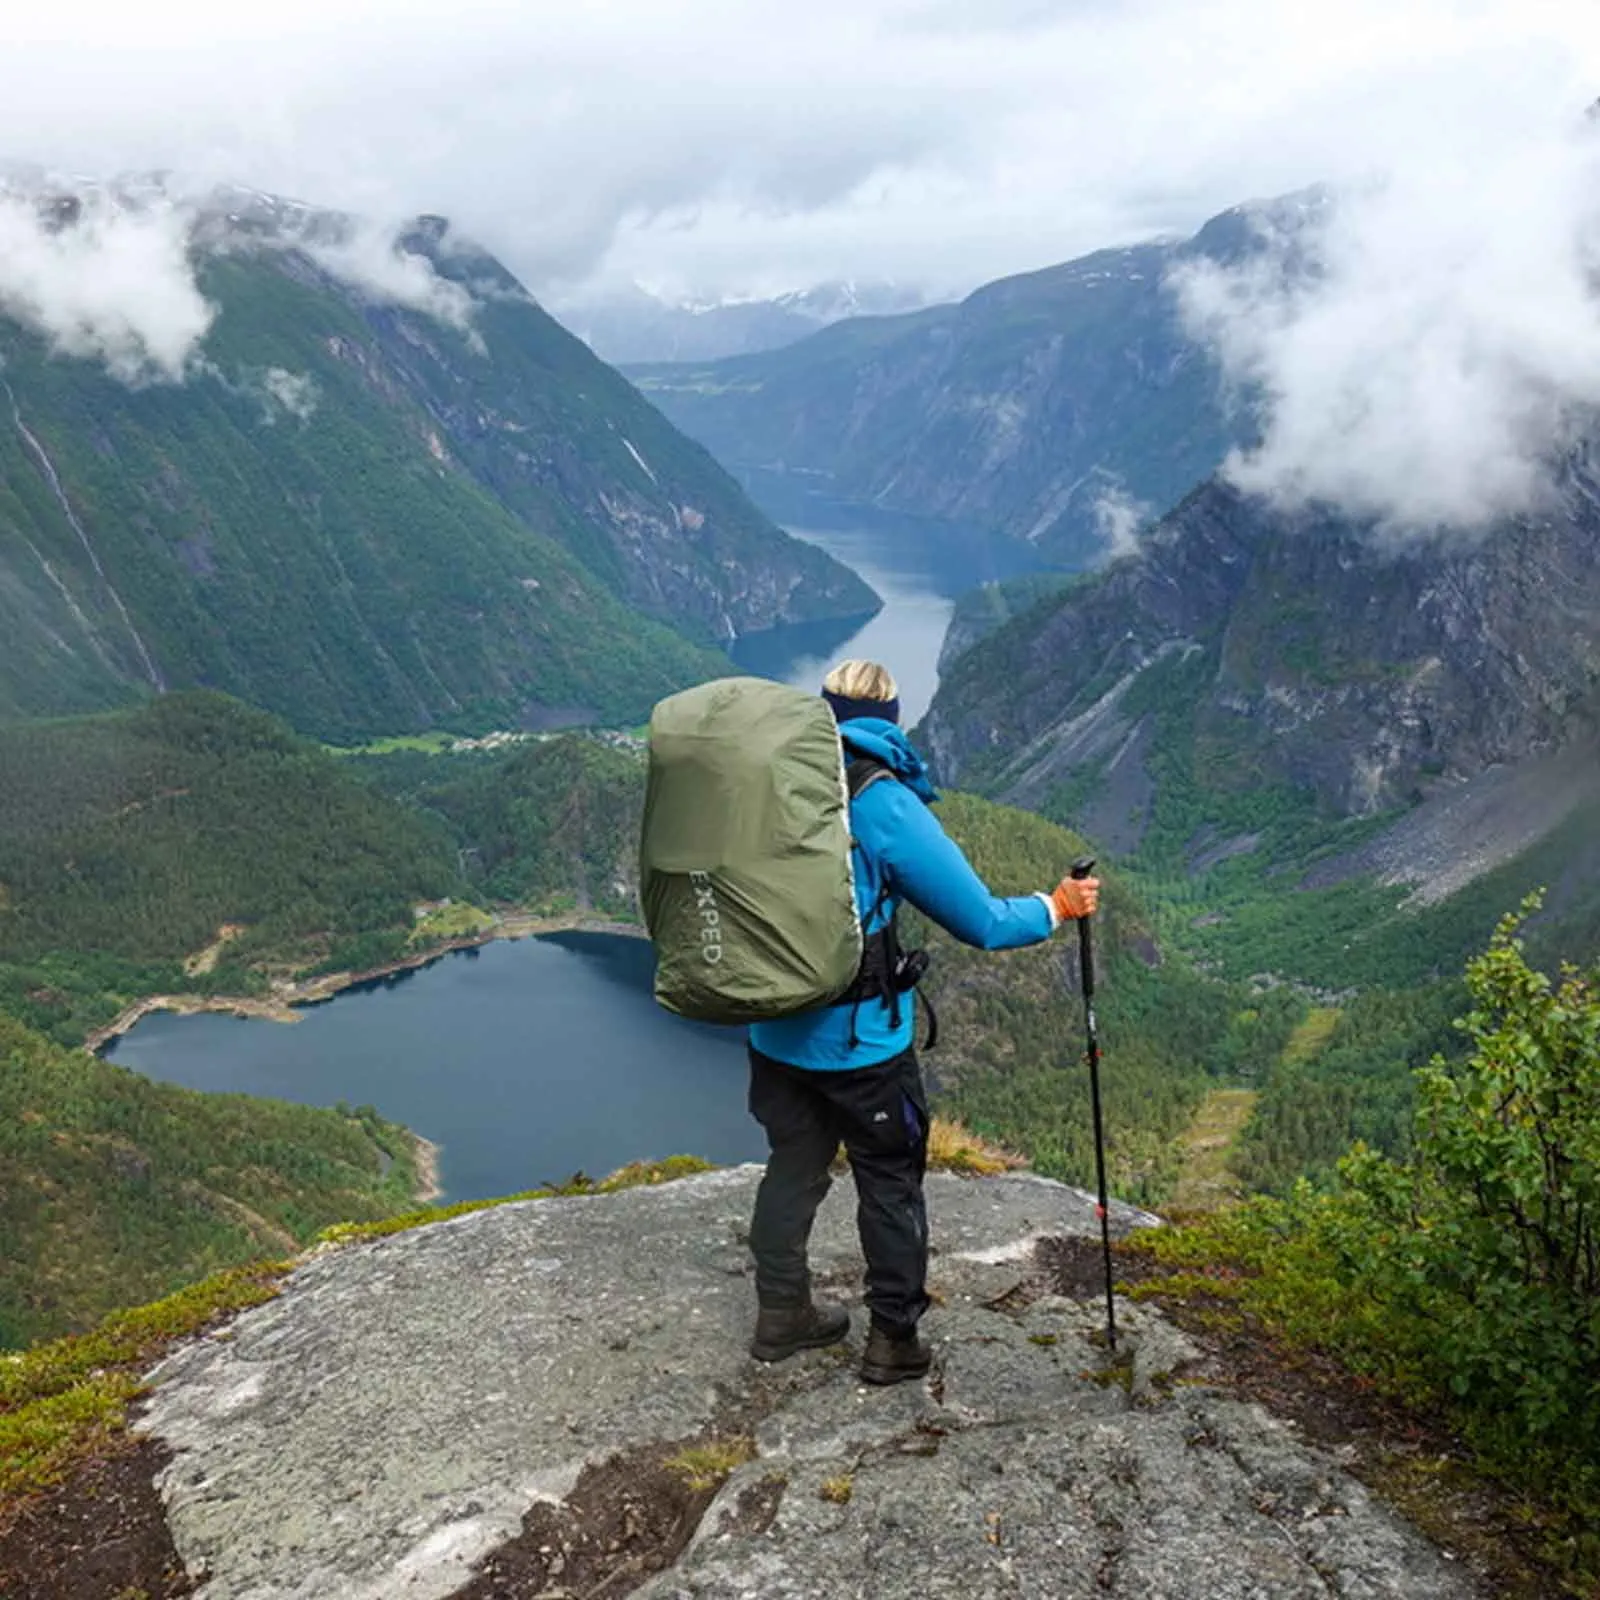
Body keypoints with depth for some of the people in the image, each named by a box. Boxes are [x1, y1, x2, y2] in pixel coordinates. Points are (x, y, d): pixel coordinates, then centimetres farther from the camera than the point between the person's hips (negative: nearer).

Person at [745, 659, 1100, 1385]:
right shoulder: (886, 805, -17)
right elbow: (979, 921, -13)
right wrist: (1056, 907, 3)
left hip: (773, 1032, 5)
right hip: (859, 1043, -5)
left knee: (793, 1165, 21)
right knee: (890, 1182, 12)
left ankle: (781, 1314, 34)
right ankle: (894, 1340, 22)